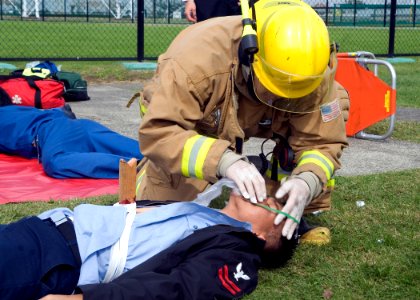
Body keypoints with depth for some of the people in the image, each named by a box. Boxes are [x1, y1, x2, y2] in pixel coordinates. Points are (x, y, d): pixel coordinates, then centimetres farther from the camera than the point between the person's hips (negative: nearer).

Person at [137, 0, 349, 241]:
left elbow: (322, 141, -28)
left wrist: (307, 182, -51)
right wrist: (223, 160, -62)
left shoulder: (313, 76, -34)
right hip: (186, 132, -3)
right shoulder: (199, 57, -45)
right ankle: (148, 170, 22)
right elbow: (157, 132, -48)